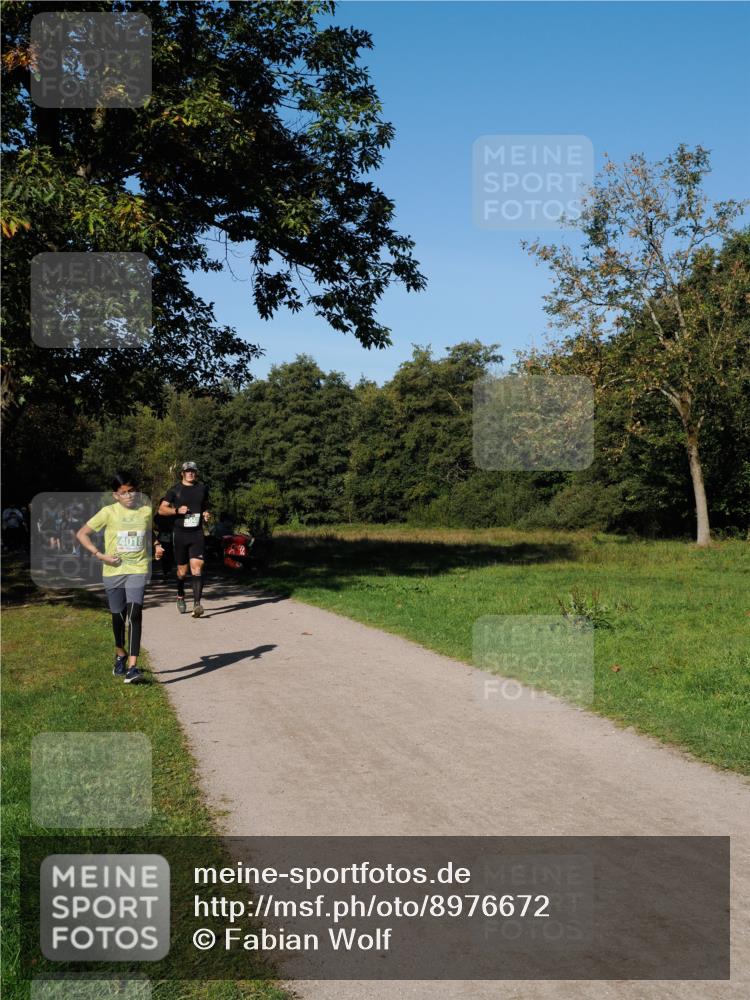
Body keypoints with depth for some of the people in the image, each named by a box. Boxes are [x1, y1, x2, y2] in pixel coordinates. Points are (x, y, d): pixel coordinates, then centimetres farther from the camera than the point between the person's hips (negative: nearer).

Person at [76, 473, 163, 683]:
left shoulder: (146, 511, 2)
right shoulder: (109, 512, -5)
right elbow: (81, 534, -2)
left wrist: (156, 546, 4)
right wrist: (99, 555, -11)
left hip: (138, 570, 0)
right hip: (113, 571, 1)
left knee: (134, 614, -17)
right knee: (118, 616, 14)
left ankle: (132, 667, -21)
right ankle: (120, 655, 40)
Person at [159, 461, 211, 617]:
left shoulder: (202, 488, 9)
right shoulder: (175, 490, 2)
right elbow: (162, 509, 2)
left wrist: (206, 513, 4)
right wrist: (177, 510, -14)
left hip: (197, 534, 0)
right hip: (180, 534, 0)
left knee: (197, 567, -15)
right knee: (182, 570, 8)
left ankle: (197, 603, -21)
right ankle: (180, 597, 35)